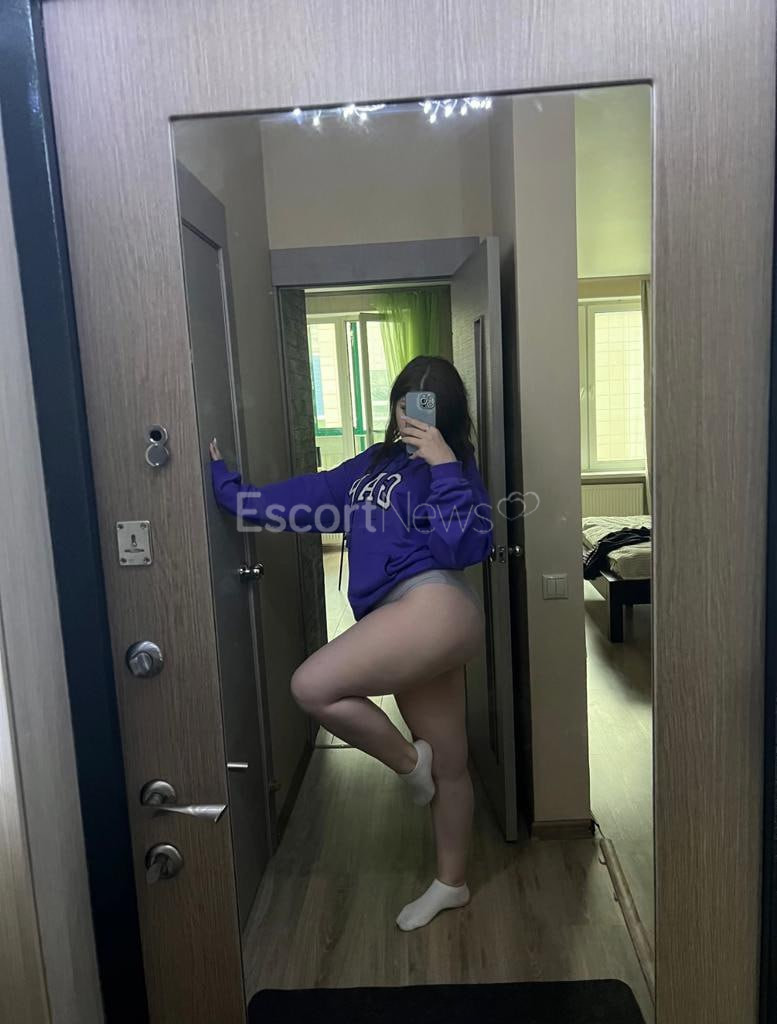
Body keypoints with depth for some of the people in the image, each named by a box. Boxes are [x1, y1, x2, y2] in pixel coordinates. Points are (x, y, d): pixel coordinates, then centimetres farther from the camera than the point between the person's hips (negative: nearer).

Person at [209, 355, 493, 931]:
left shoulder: (451, 468, 0)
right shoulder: (375, 463, 20)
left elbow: (468, 547, -17)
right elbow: (305, 498, 21)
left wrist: (444, 465, -18)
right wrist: (224, 484, 22)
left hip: (434, 608, -7)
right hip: (410, 627, 7)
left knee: (313, 686, -19)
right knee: (449, 764, 18)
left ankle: (408, 761, 4)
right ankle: (452, 884, 36)